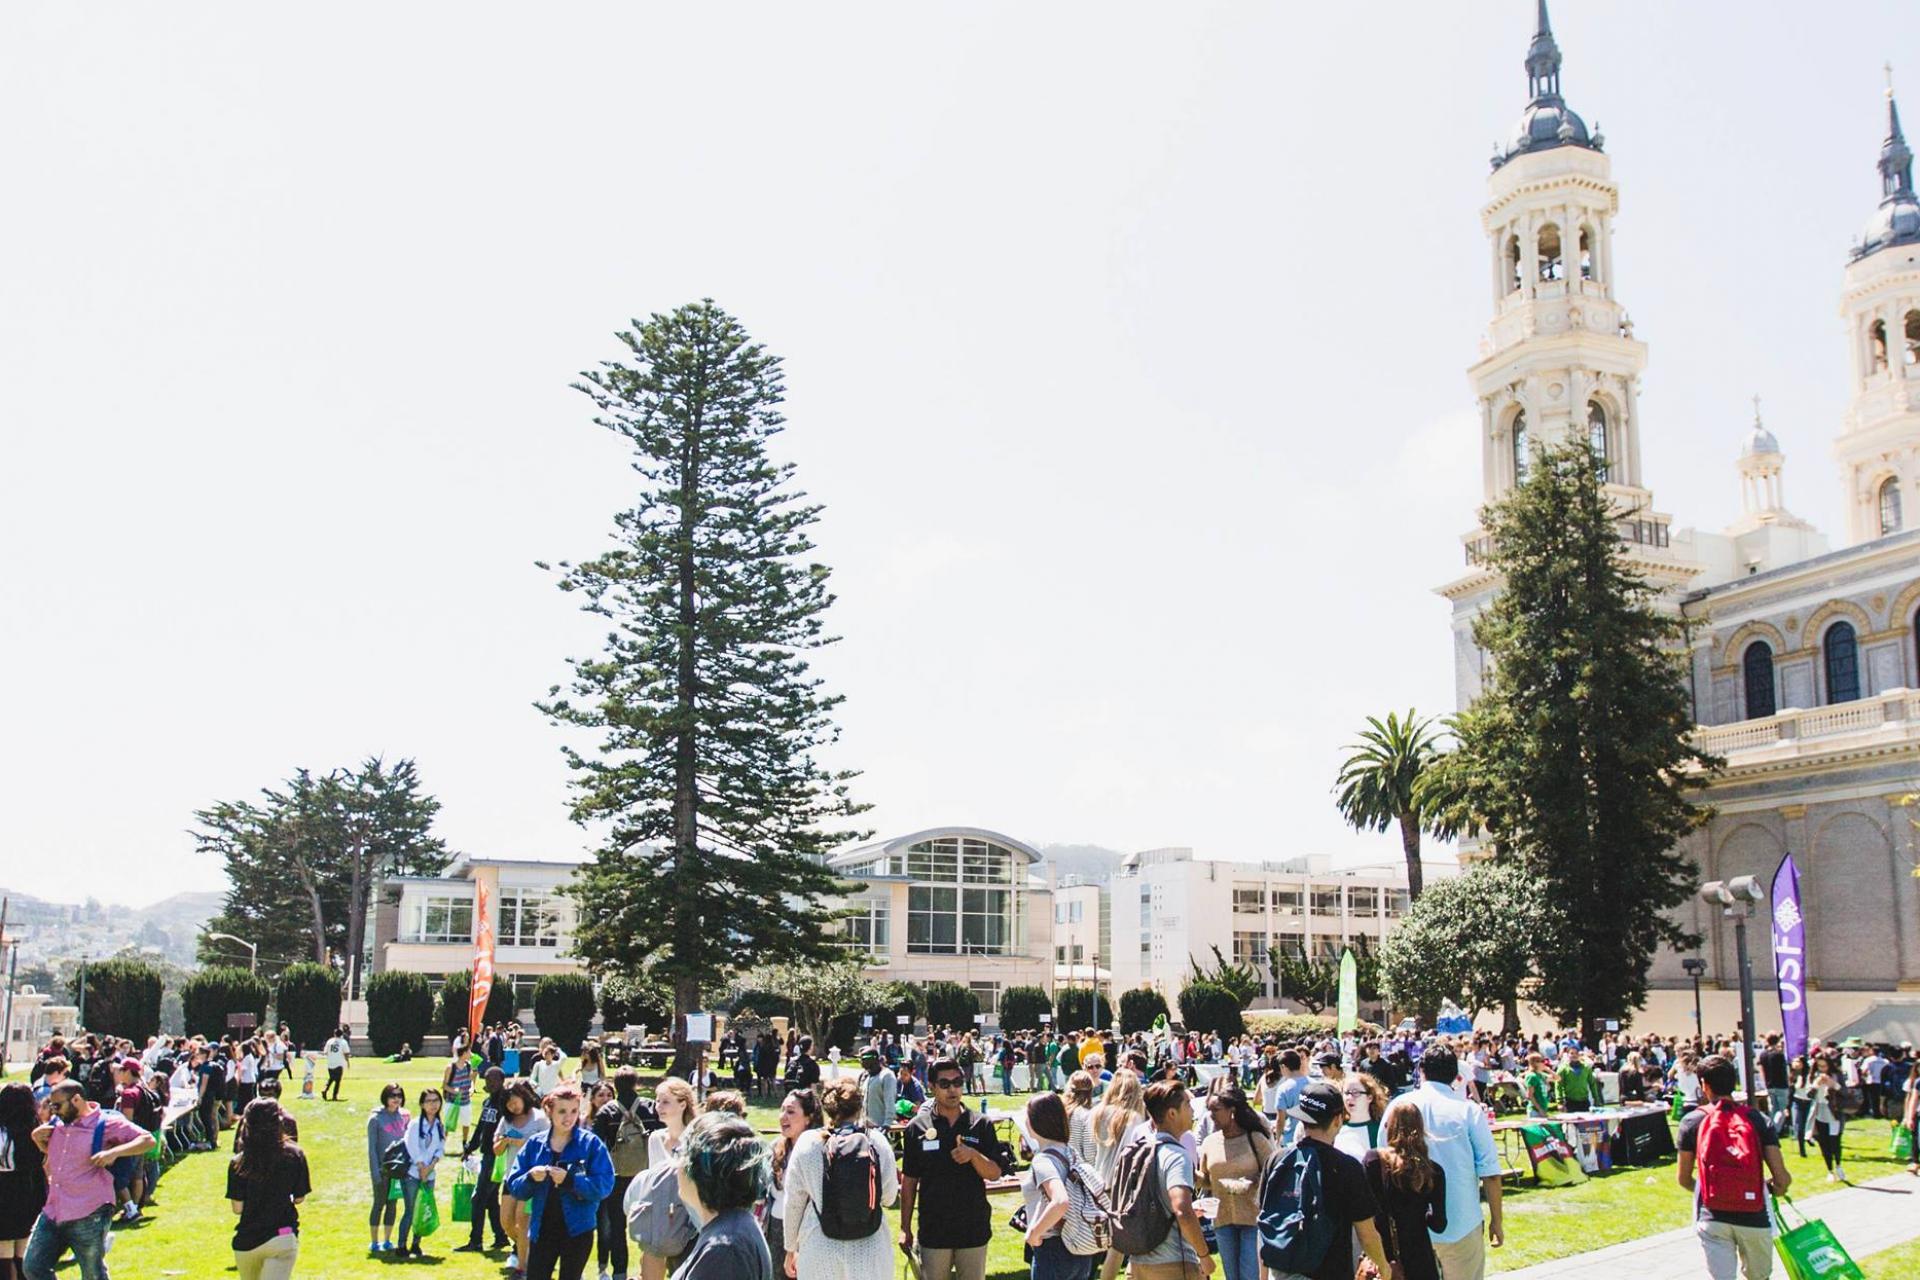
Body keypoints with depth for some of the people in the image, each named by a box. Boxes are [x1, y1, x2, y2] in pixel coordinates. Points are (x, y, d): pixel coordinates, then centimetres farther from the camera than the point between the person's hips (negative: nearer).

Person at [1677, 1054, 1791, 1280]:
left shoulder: (1692, 1121, 0)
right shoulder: (1759, 1119, 0)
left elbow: (1683, 1178, 6)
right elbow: (1782, 1179, -6)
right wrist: (1776, 1189, 18)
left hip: (1712, 1218, -1)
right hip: (1754, 1217, 1)